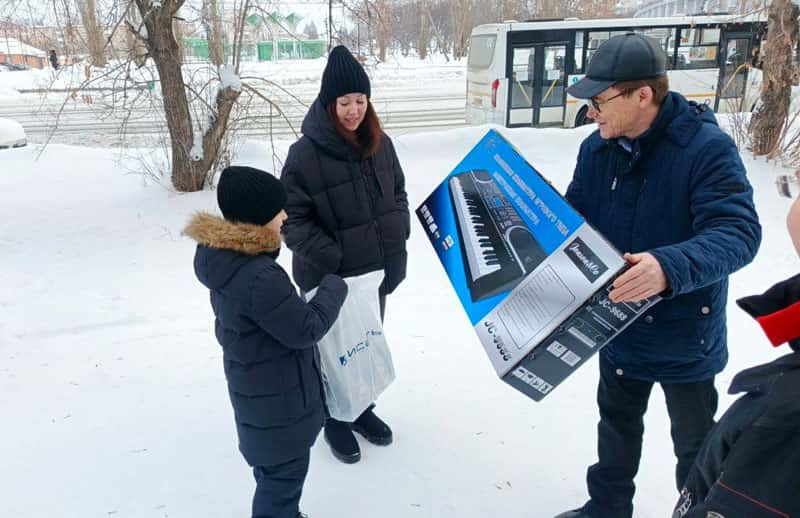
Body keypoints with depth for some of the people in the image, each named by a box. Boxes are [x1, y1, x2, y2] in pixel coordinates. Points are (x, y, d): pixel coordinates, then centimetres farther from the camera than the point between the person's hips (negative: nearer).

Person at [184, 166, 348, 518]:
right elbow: (305, 329, -24)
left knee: (272, 467, 28)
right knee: (285, 471, 10)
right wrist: (333, 288, -11)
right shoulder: (259, 278, -34)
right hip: (277, 397, -10)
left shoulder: (226, 258, -3)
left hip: (257, 385, 10)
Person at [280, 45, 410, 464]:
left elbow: (398, 193, 12)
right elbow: (293, 218, -16)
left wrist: (397, 238, 0)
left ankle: (362, 408, 43)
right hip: (330, 277, -5)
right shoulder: (306, 153, -18)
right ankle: (335, 419, 34)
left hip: (377, 269, 6)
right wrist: (331, 257, -23)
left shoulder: (380, 143, 0)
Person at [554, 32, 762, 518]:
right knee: (617, 423, 25)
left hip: (684, 336, -5)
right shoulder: (597, 149, -5)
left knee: (694, 441, 18)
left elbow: (738, 233, -32)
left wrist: (670, 266, -50)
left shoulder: (707, 148, -23)